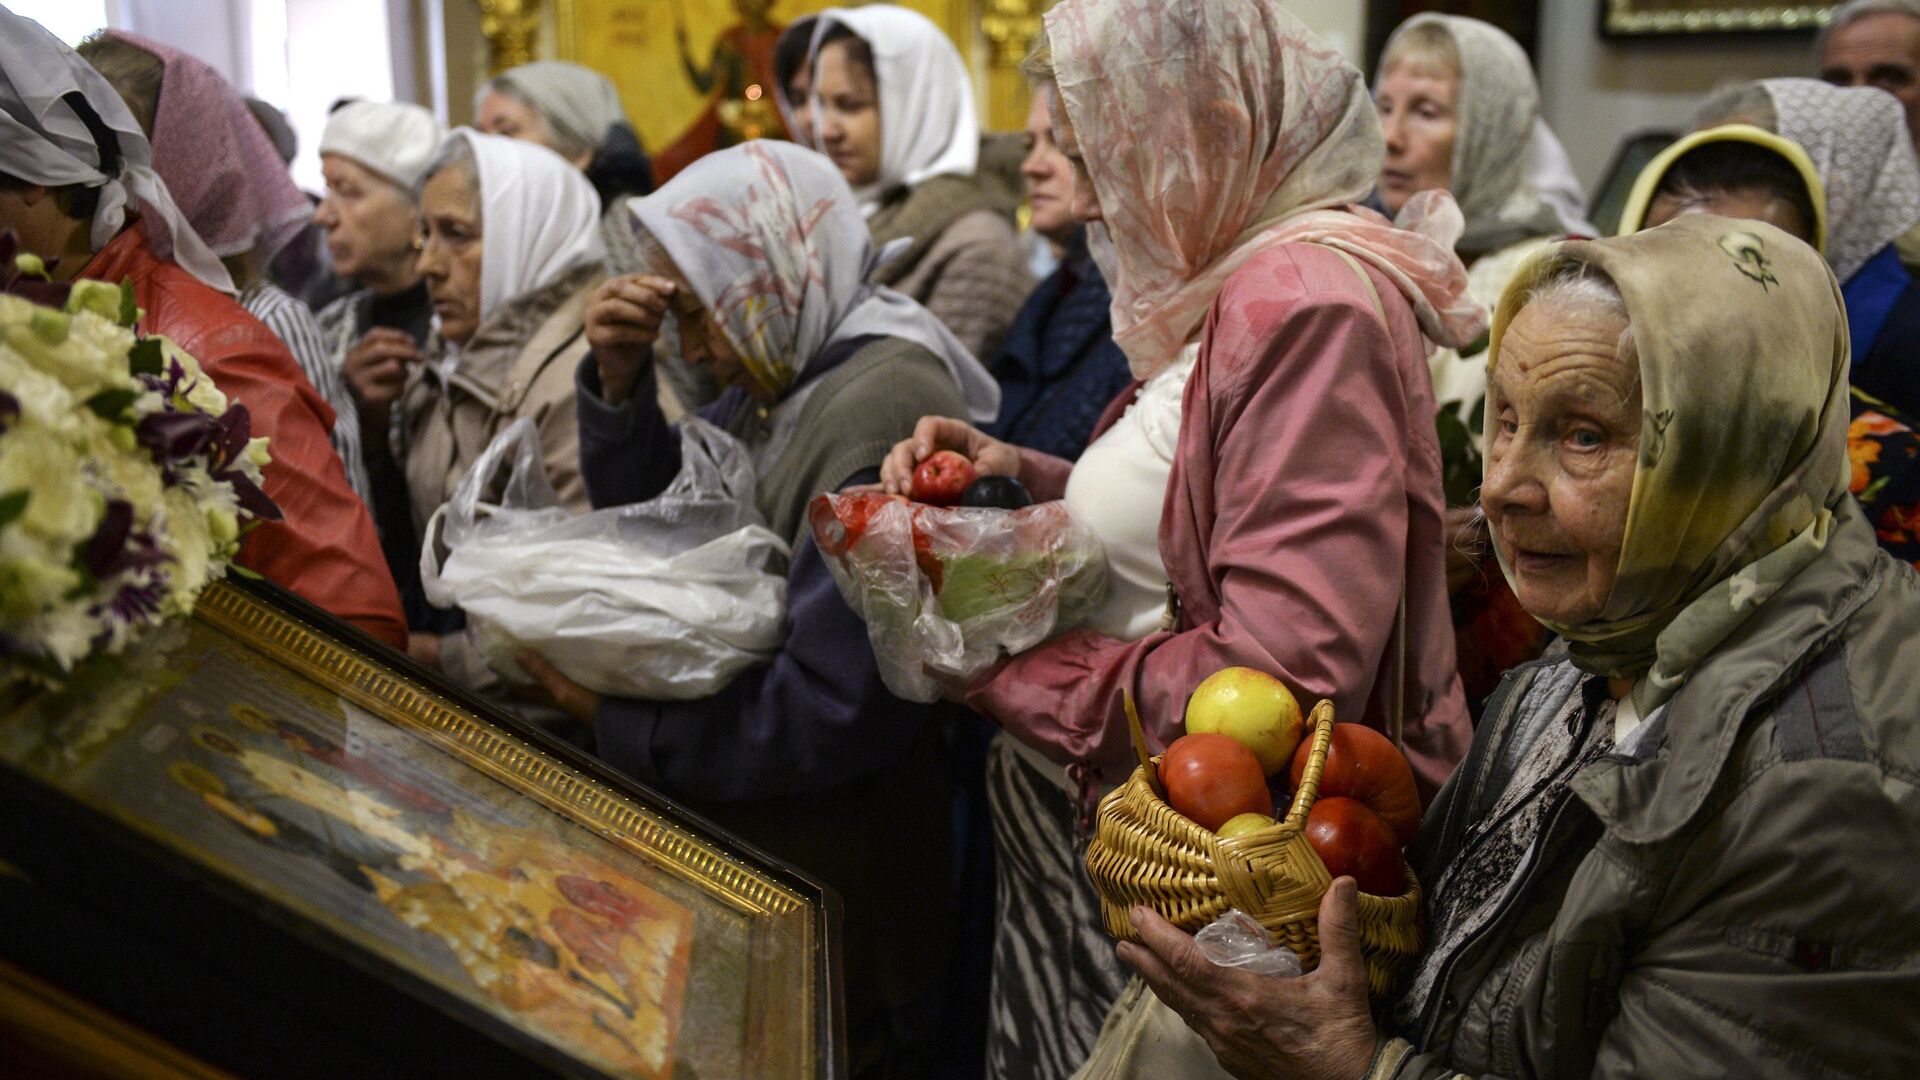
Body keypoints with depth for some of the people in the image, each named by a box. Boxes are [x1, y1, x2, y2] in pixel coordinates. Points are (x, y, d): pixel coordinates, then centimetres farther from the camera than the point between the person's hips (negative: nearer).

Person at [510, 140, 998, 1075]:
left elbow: (829, 710, -28)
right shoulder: (778, 378, 4)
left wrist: (617, 721, -19)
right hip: (745, 841, 9)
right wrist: (619, 380, -6)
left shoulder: (881, 410, -25)